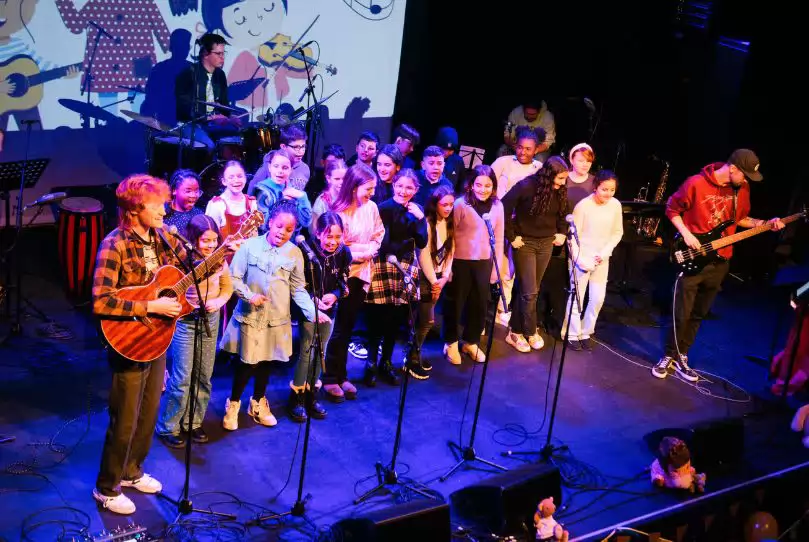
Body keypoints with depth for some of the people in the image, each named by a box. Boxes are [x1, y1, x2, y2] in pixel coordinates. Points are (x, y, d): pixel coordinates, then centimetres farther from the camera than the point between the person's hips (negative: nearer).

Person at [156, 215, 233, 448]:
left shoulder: (219, 260, -3)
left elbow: (227, 286, 12)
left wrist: (218, 301, -6)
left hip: (210, 320, 5)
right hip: (184, 321, -5)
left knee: (204, 376, 11)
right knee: (182, 378, -4)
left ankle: (193, 423, 27)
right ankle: (168, 428, 12)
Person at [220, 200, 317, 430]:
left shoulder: (295, 253, -1)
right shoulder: (250, 246, -8)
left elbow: (298, 288, 4)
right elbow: (234, 278, -3)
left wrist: (312, 311, -7)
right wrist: (249, 295, -19)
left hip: (277, 318, 3)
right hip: (250, 316, -3)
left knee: (266, 361, 14)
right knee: (247, 362, 1)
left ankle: (258, 403, 34)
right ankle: (233, 404, 23)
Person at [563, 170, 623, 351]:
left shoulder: (616, 205, -6)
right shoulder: (583, 205, -17)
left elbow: (617, 233, 5)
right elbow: (573, 235, -12)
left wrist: (605, 253, -6)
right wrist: (580, 259, -16)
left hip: (601, 259, 4)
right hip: (581, 257, -4)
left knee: (598, 298, 4)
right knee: (576, 297, 0)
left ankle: (586, 332, 21)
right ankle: (572, 334, 14)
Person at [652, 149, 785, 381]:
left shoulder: (742, 189, 1)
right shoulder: (696, 184, -16)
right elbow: (672, 209, -5)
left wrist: (765, 223, 1)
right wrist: (686, 234, -15)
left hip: (719, 262, 5)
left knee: (698, 314, 14)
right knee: (681, 314, -1)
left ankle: (681, 356, 27)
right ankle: (669, 356, 17)